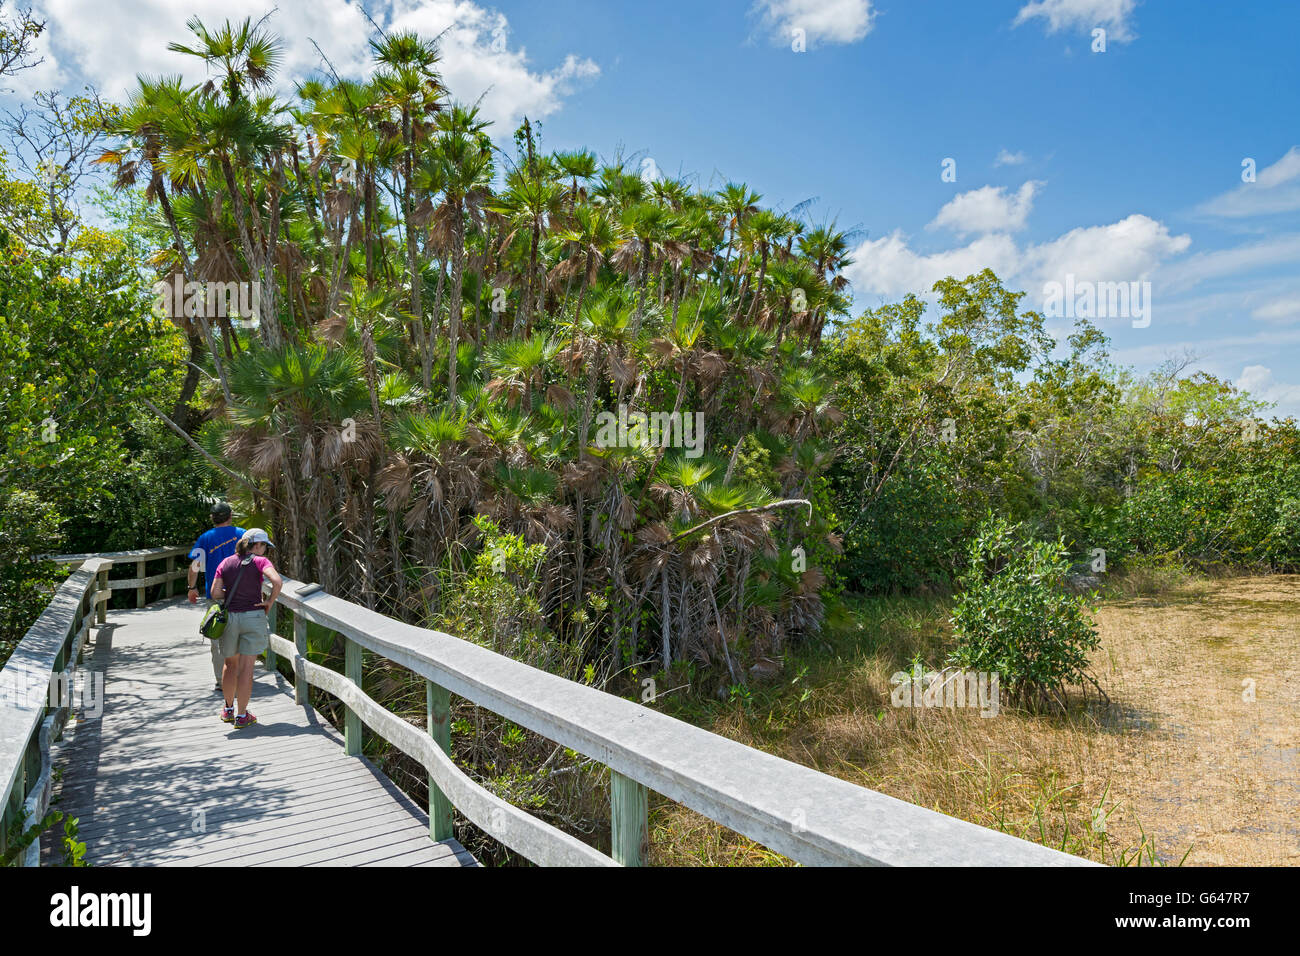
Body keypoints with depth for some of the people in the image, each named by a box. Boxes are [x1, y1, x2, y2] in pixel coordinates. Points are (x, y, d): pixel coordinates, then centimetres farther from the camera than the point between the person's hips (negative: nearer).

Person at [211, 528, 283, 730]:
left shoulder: (225, 563, 6)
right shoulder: (260, 561, -6)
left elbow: (215, 593, 1)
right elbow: (277, 582, -23)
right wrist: (269, 602, -9)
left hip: (229, 617, 4)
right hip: (253, 617, -4)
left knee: (230, 664, 20)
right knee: (246, 668, 1)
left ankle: (228, 710, 33)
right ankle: (242, 716, 7)